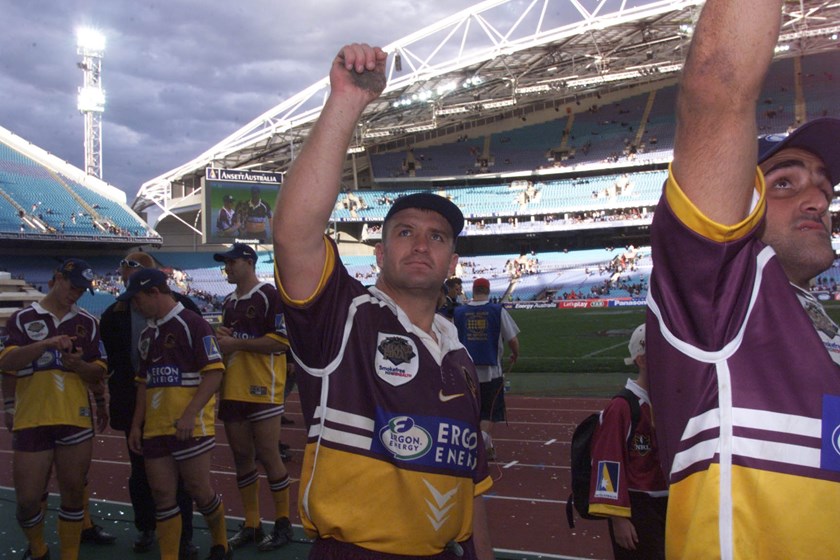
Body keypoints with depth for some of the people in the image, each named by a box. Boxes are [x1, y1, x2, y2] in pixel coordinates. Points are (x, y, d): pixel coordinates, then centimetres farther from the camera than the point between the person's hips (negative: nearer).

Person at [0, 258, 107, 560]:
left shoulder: (88, 323, 9)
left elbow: (99, 372, 8)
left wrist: (79, 365, -13)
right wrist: (45, 344, -24)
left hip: (76, 419, 2)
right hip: (31, 420, -1)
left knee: (73, 492, 8)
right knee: (27, 499, 3)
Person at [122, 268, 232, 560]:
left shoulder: (193, 324, -10)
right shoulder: (148, 333, 15)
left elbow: (214, 372, -16)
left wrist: (189, 415, -21)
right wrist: (136, 424, 15)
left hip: (190, 427, -7)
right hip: (155, 427, 7)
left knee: (198, 490, 2)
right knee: (162, 495, 8)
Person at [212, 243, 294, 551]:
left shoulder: (270, 296, -9)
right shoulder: (229, 302, 17)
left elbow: (281, 341, -17)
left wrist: (235, 343, -16)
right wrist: (220, 338, 4)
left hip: (262, 390, -8)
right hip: (232, 391, 8)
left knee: (268, 456, -2)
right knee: (242, 457, 12)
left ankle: (283, 524, 12)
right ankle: (251, 524, 23)